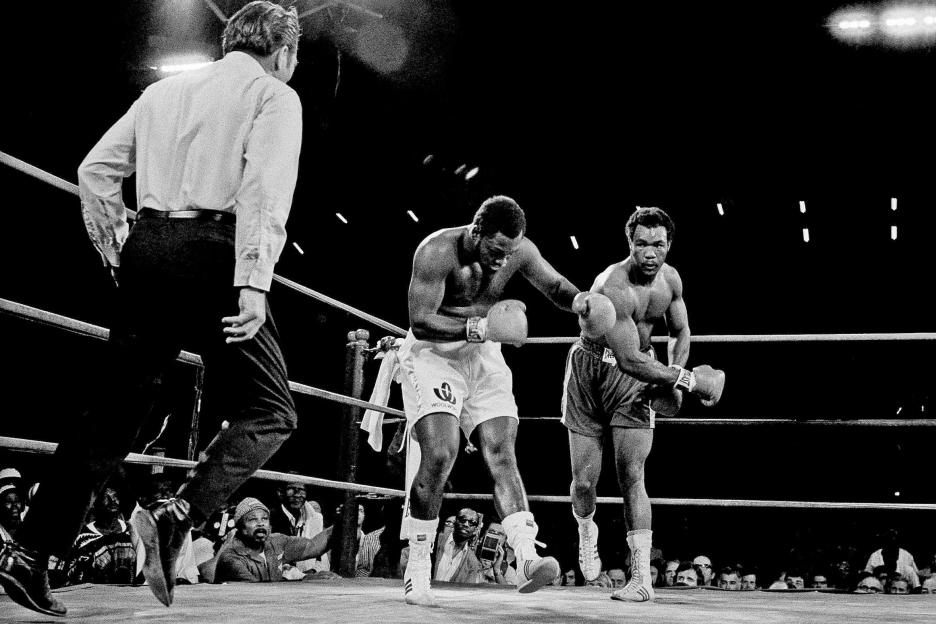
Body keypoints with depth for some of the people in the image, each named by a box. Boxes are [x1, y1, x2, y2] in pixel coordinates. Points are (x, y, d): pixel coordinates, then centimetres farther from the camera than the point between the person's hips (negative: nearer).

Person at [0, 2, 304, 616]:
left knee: (116, 410, 11)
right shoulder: (275, 96, 5)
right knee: (269, 411, 3)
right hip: (213, 251, -6)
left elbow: (95, 169, 18)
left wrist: (117, 250, 21)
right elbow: (265, 189, -12)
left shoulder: (165, 90, 23)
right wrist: (253, 283, -20)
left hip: (147, 249, 6)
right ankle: (178, 517, -17)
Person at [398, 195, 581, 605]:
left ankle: (526, 559, -17)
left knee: (501, 454, -9)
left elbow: (556, 287, 7)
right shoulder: (437, 252, -24)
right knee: (440, 455, -18)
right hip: (433, 353, -5)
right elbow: (419, 323, -27)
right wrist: (478, 328, -37)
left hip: (484, 354, 5)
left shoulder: (520, 251, -8)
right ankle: (416, 572, -7)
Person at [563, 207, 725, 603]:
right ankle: (586, 530, 34)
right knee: (584, 479, -2)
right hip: (590, 368, -3)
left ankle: (642, 578, -8)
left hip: (635, 375, 4)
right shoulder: (614, 286, -27)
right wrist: (688, 380, -27)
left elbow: (680, 332, 14)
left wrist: (673, 379, -3)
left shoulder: (670, 279, -4)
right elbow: (630, 360, -33)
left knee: (631, 474, -10)